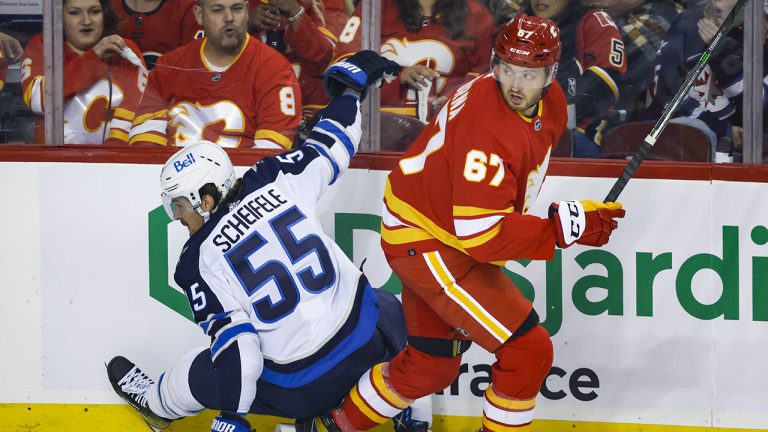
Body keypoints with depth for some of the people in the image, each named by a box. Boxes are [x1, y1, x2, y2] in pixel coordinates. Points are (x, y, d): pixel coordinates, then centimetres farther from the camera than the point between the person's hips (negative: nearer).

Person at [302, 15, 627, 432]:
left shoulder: (552, 103, -5)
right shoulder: (490, 132, -33)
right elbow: (482, 234, -33)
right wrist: (567, 225, -33)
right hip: (425, 240, -10)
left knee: (432, 363, 22)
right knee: (529, 350, -13)